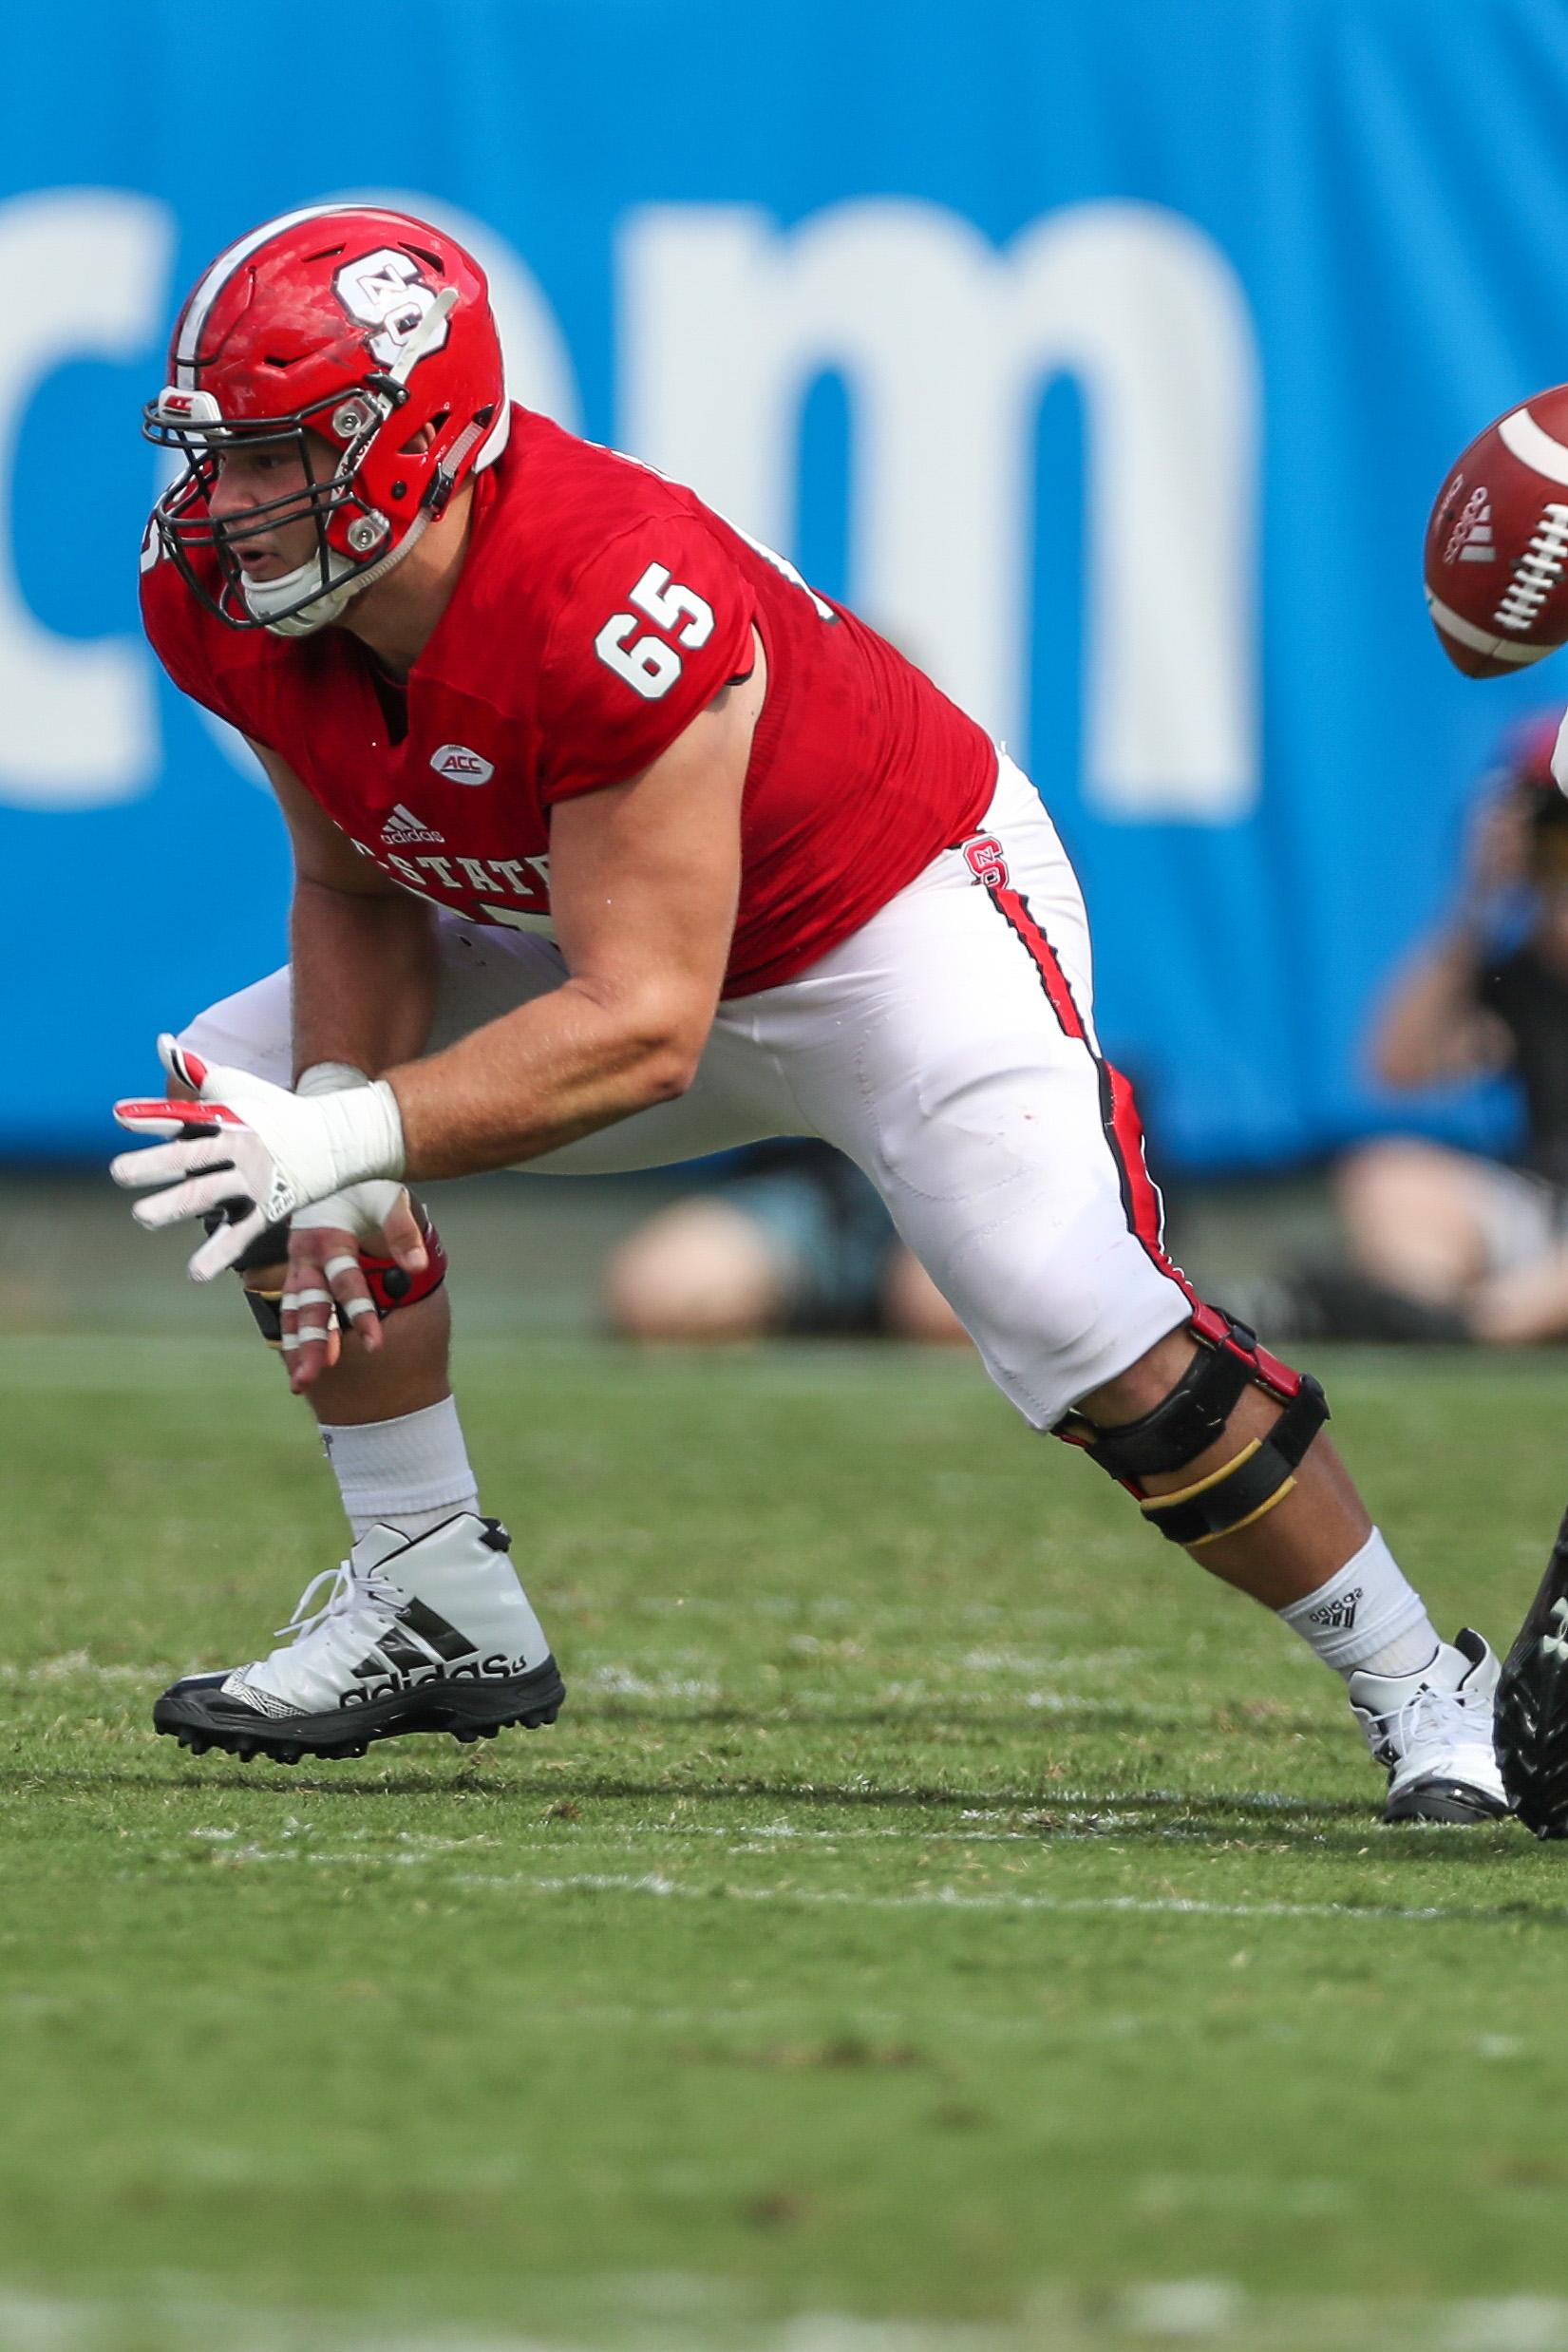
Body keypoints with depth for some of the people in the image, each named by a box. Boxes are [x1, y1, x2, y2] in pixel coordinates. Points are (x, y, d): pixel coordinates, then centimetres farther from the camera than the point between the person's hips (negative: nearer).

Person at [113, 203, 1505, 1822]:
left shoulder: (606, 610, -40)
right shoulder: (225, 604, -17)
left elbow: (641, 1026, -38)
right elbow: (354, 888, -2)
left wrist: (347, 1141, -44)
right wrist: (330, 1160, -19)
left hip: (900, 918, -8)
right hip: (602, 932, 8)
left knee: (1089, 1342, -23)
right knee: (238, 1101, -4)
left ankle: (1417, 1686, -2)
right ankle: (438, 1608, 4)